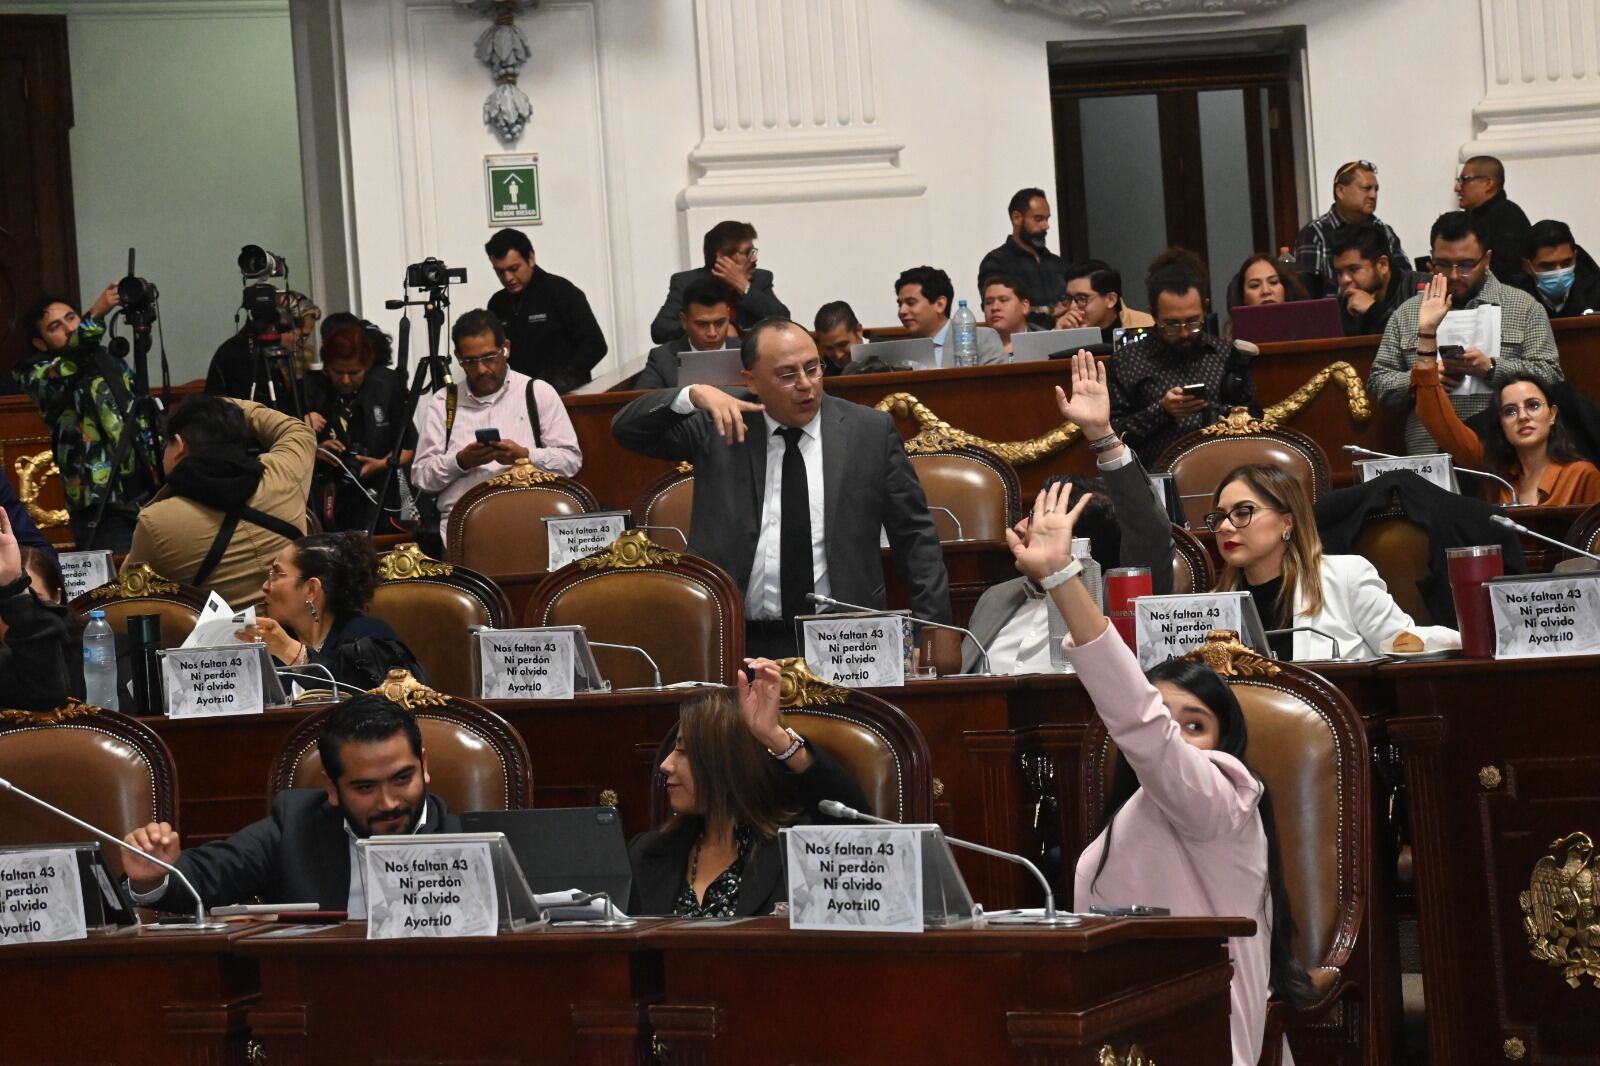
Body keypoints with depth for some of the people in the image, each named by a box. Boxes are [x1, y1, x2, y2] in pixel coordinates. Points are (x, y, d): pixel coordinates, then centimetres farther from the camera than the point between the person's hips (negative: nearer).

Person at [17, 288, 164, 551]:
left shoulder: (112, 361, 18)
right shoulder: (37, 375, -1)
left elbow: (147, 421, 21)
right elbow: (61, 371, -24)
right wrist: (95, 315, -33)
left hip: (149, 495, 5)